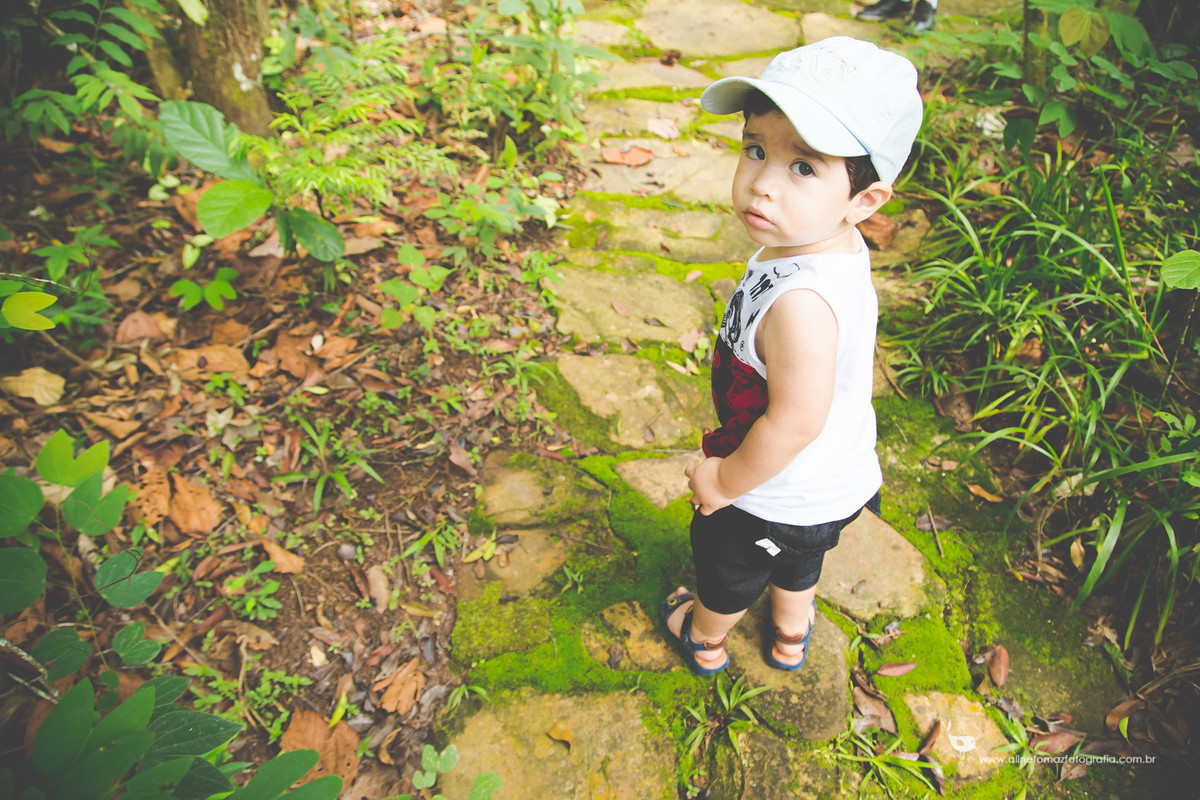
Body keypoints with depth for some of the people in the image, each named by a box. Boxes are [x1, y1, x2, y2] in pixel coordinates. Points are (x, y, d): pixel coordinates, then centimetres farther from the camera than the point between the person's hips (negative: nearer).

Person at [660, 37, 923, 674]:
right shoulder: (839, 246, -13)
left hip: (773, 498, -7)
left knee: (726, 570, 25)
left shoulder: (801, 301, -42)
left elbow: (795, 421, -36)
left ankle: (704, 636, 57)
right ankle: (791, 634, 65)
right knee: (796, 565, 36)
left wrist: (725, 480, -20)